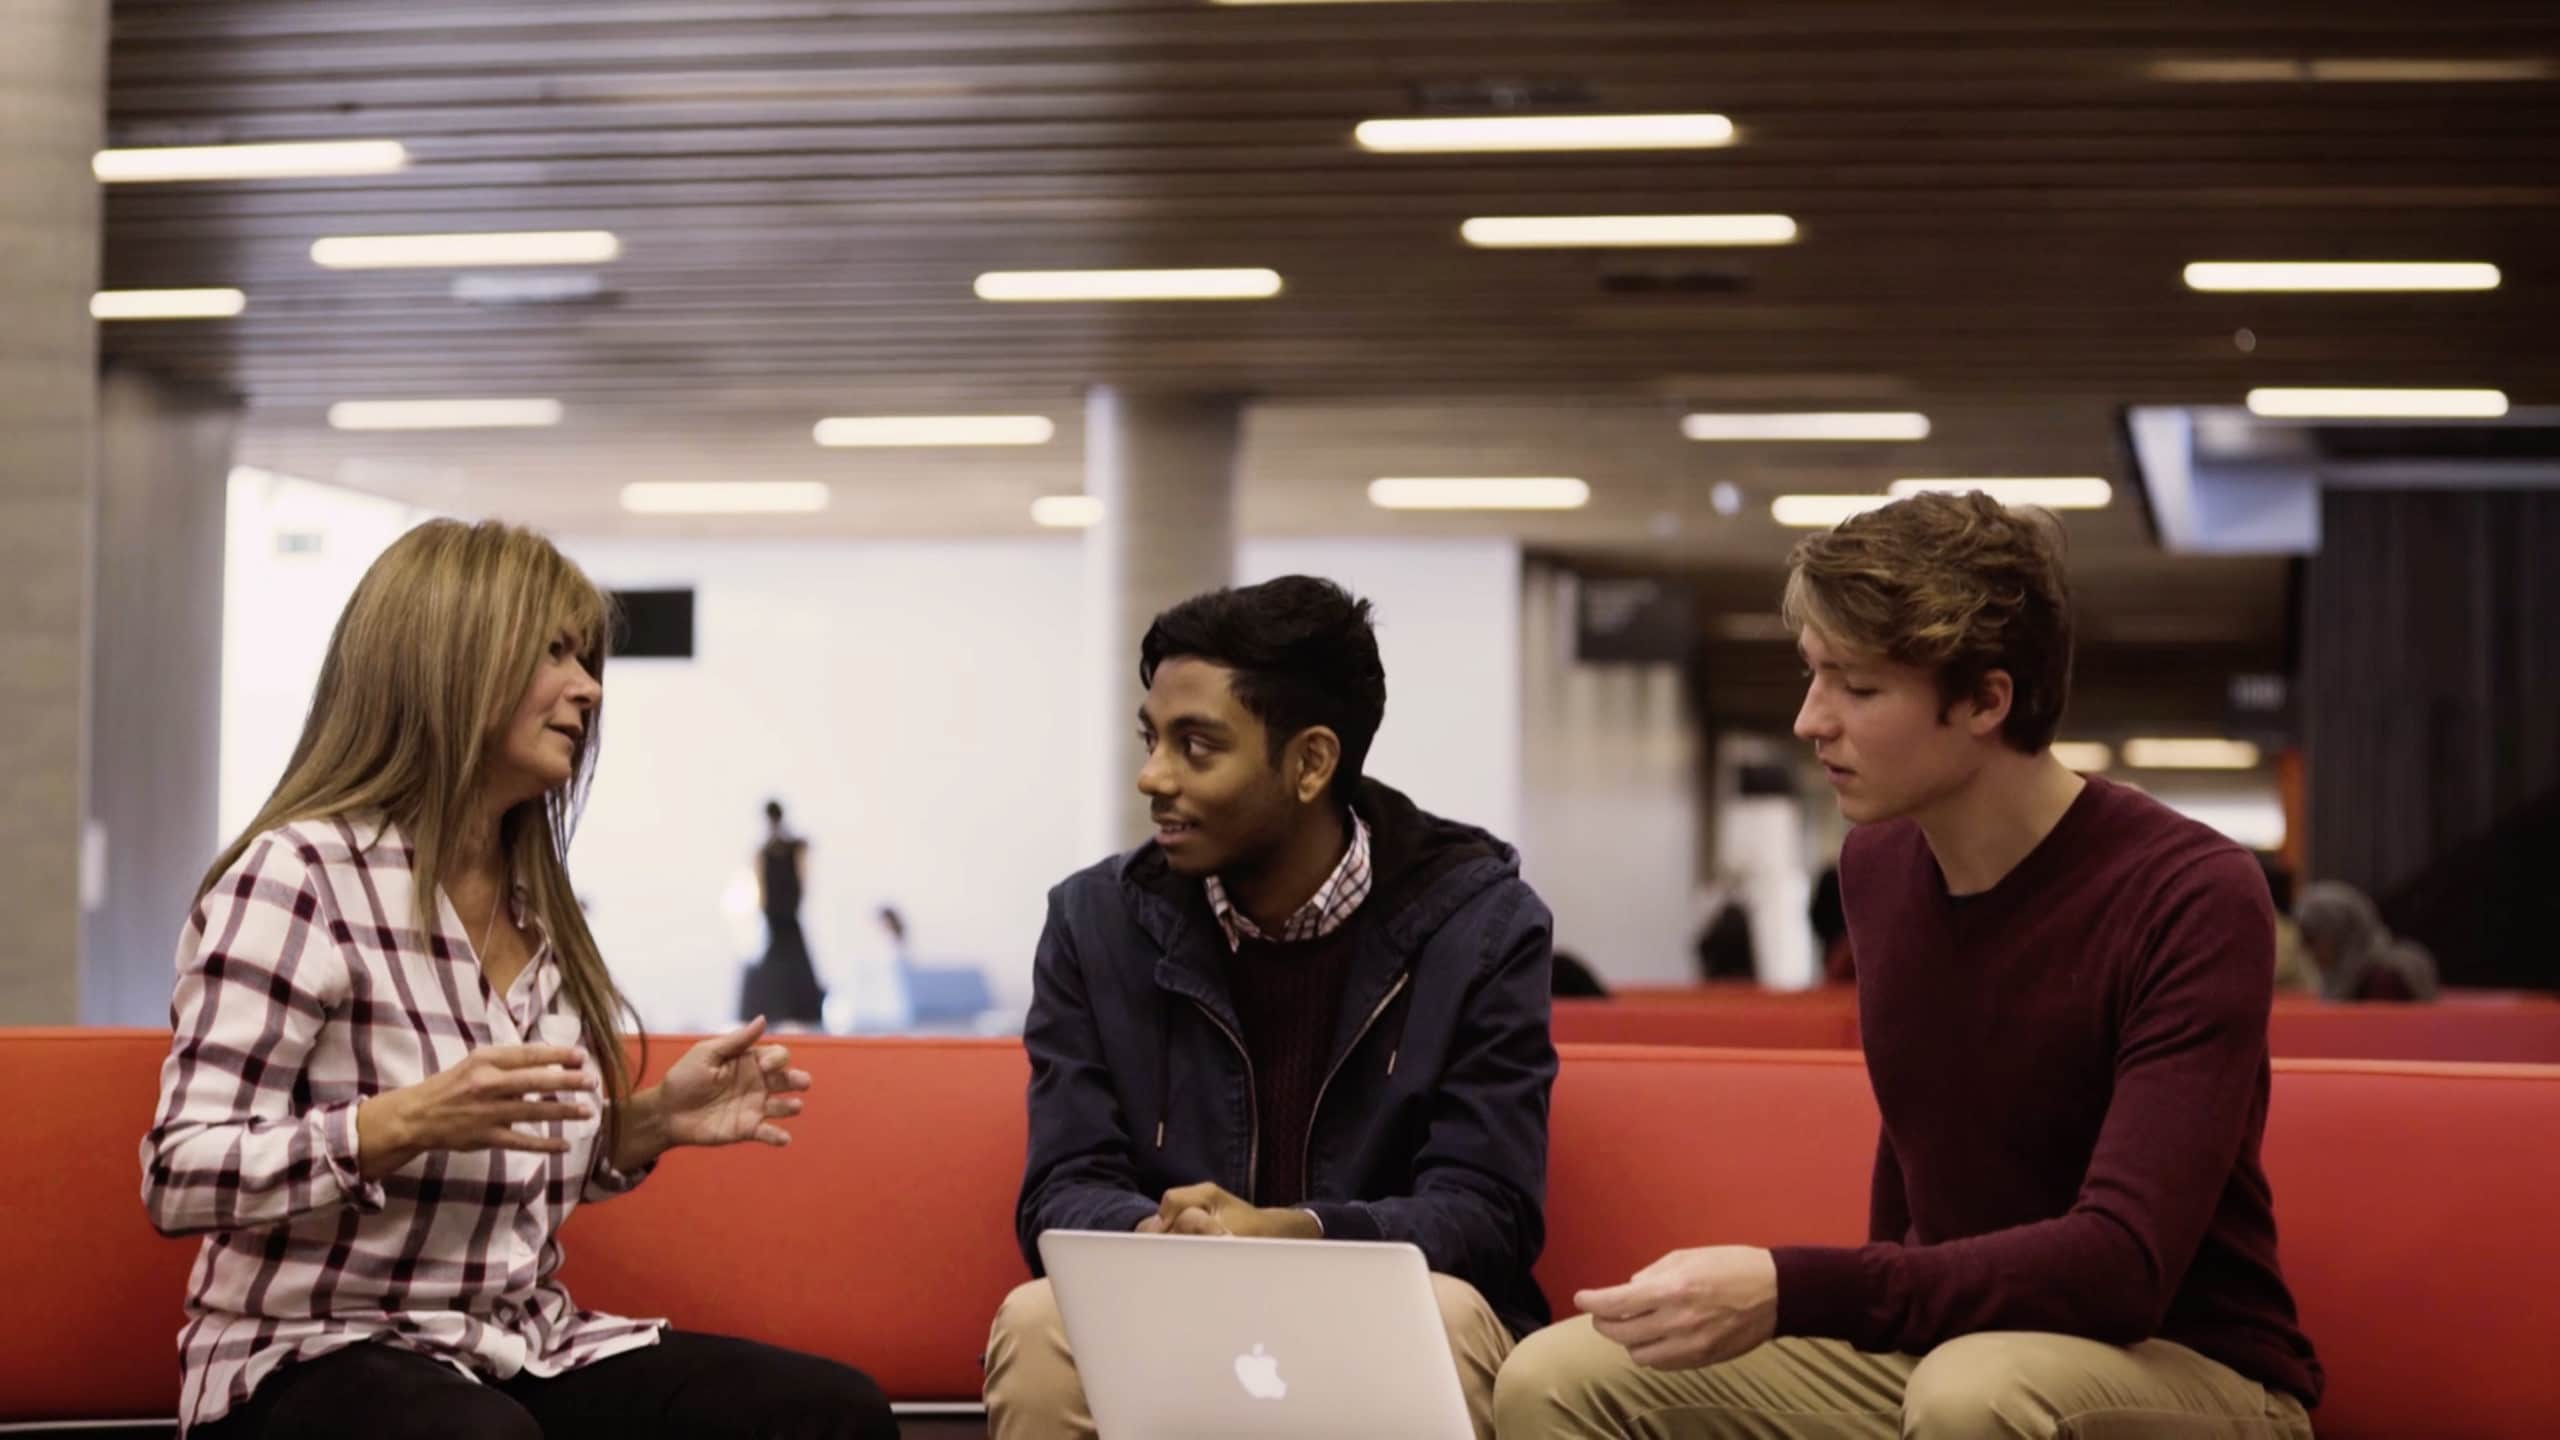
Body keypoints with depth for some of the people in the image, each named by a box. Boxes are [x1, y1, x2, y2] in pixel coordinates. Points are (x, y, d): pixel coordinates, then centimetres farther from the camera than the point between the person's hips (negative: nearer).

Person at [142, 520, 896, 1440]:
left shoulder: (533, 905, 13)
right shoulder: (297, 874, -11)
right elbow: (179, 1180, -17)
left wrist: (646, 1124, 2)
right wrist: (406, 1122, -30)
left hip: (523, 1353, 7)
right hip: (317, 1360, -7)